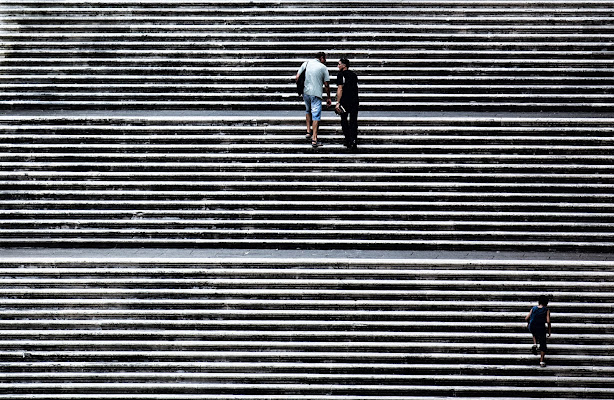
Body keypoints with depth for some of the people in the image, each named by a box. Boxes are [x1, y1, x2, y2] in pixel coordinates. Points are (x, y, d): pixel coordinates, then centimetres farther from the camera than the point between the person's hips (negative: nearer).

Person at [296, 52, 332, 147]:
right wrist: (328, 98, 9)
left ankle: (308, 131, 25)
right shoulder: (323, 68, -2)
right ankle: (314, 139, -9)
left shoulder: (306, 63, 7)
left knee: (308, 111, 28)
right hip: (316, 93, -4)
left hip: (305, 92, 4)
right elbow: (326, 85, -1)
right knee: (316, 115, -3)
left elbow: (297, 77, 4)